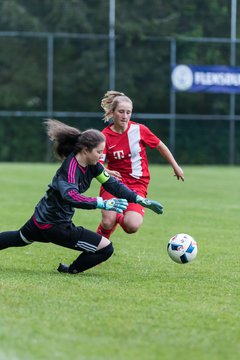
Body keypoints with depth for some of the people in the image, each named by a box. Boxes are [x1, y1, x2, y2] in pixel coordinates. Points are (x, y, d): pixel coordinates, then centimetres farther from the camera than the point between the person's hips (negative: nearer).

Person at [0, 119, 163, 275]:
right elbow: (71, 196, -47)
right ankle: (72, 270, 8)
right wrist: (102, 203, -55)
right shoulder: (70, 168, -30)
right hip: (54, 225, -10)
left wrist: (141, 200, -6)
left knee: (19, 238, 37)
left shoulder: (92, 165, -5)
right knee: (106, 248, -11)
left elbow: (113, 184, -1)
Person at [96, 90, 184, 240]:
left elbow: (160, 146, 10)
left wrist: (176, 167, 17)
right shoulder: (105, 136, -8)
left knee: (132, 226, -22)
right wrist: (106, 172, -37)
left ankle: (120, 217, 16)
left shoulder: (139, 130, -5)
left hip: (138, 184, 0)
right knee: (107, 223, -21)